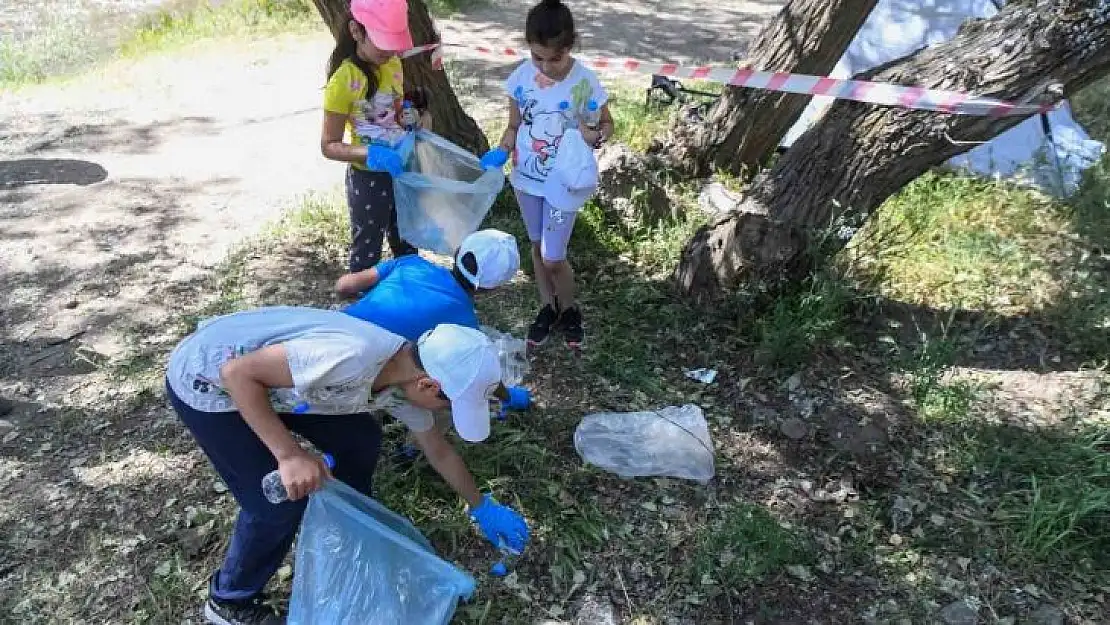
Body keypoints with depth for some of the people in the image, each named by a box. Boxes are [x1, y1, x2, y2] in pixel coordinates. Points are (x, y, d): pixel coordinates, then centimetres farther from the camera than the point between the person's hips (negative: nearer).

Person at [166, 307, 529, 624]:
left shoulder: (407, 374, -9)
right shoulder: (351, 358, -37)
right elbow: (237, 371, -31)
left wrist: (483, 508, 18)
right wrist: (289, 454, -34)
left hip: (264, 378, 8)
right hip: (205, 380, -7)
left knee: (360, 439, 5)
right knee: (280, 501, -7)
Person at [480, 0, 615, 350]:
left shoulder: (584, 82, -18)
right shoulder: (522, 76, -9)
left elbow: (607, 126, -5)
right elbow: (514, 126, 3)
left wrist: (593, 137, -28)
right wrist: (500, 153, -16)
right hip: (526, 178, 4)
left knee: (553, 258, -1)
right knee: (538, 246, 19)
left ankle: (569, 310, 29)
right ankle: (547, 307, 40)